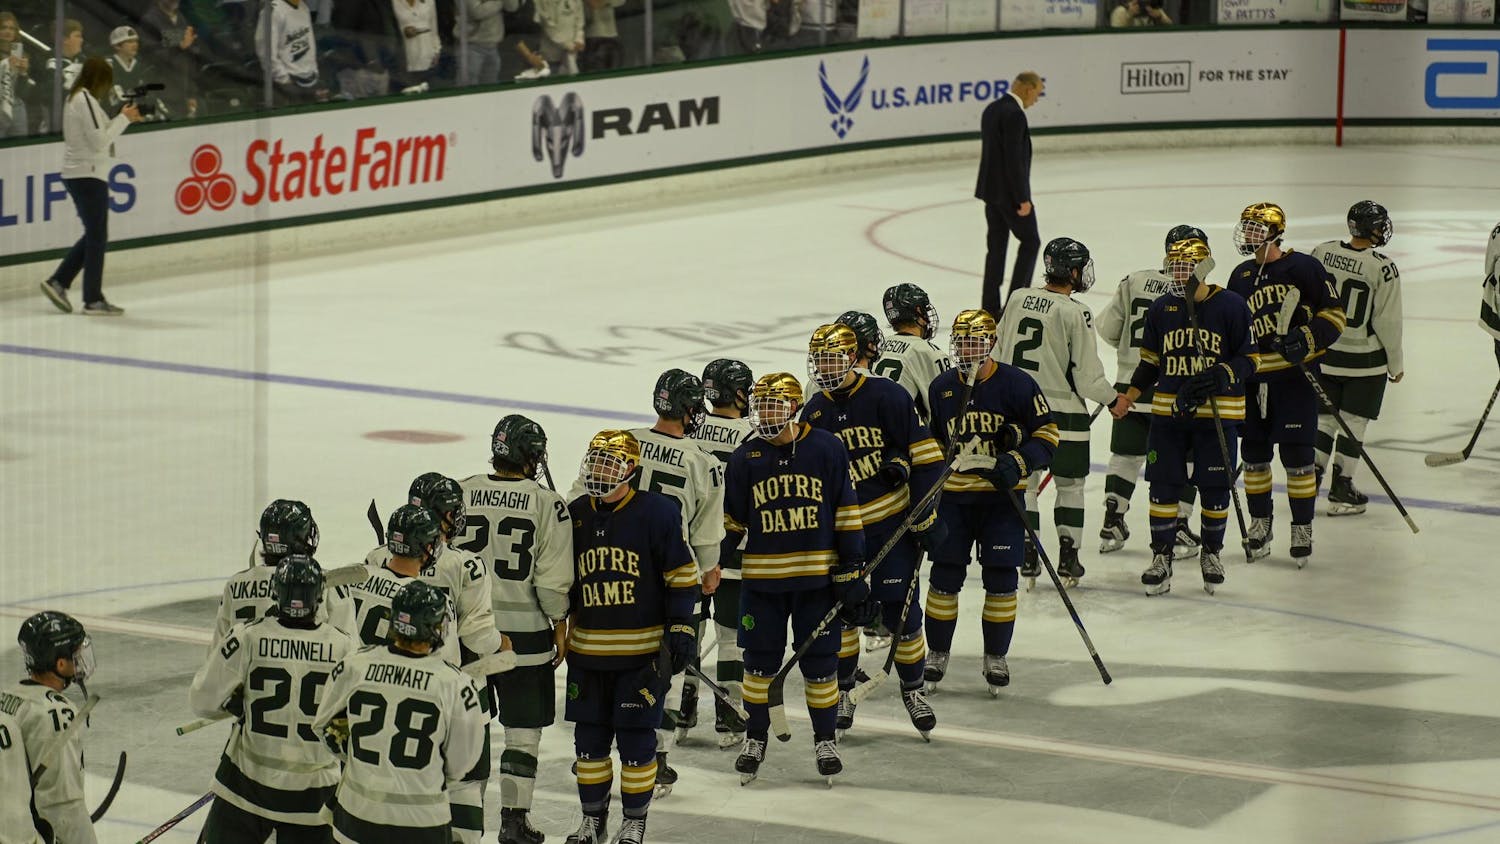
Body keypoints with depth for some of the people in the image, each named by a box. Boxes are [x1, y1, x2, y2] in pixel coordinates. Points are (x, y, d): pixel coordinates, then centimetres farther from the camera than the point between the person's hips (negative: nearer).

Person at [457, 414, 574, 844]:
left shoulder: (460, 494, -3)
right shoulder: (546, 504, -12)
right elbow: (553, 580, -12)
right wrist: (560, 625, 2)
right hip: (525, 633, -3)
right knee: (523, 729, 7)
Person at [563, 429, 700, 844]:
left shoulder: (657, 512, -9)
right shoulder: (576, 515, 5)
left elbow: (682, 575, -6)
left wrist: (681, 629, -11)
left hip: (642, 651, -5)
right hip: (588, 650, 5)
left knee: (636, 738, 1)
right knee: (590, 736, 10)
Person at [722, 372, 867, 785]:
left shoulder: (826, 449, -5)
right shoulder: (744, 460, 1)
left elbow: (846, 514, -2)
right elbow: (733, 522, 9)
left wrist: (851, 569, -4)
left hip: (816, 577, -2)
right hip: (762, 580, 2)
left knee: (820, 660, 4)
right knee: (761, 661, 8)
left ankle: (825, 738, 19)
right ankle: (755, 738, 23)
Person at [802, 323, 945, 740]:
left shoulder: (886, 396, -11)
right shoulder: (814, 412, 4)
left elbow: (925, 456, -10)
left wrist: (926, 516, -12)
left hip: (893, 521, -3)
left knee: (901, 609, -2)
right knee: (843, 609, 2)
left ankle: (913, 689, 16)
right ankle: (842, 691, 17)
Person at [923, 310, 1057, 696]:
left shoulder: (1016, 384, -7)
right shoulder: (941, 388, 6)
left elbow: (1047, 434, -6)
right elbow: (932, 442, 19)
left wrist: (1018, 463, -20)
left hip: (1002, 495, -3)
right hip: (954, 495, 3)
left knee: (1000, 577, 0)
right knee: (945, 575, 2)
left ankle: (996, 658, 13)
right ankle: (937, 654, 16)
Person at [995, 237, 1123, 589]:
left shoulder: (1018, 301, 2)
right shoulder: (1076, 313, -15)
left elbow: (998, 355, 10)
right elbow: (1087, 376, -13)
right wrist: (1113, 399, 5)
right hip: (1062, 414, -4)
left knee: (1024, 482, 13)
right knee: (1070, 484, 11)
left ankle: (1026, 559, 12)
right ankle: (1067, 560, 11)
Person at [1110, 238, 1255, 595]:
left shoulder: (1231, 306, -7)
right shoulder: (1162, 309, 5)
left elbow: (1249, 359, -5)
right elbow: (1151, 361, 13)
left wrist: (1222, 376, -23)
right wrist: (1128, 397, 3)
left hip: (1217, 414, -3)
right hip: (1168, 412, 3)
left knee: (1215, 489, 5)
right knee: (1164, 485, 1)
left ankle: (1212, 553, 25)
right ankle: (1161, 558, 11)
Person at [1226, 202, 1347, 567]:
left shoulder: (1303, 268, -6)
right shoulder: (1241, 277, 12)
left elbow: (1333, 314, -5)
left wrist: (1307, 339, -20)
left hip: (1295, 376, -5)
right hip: (1254, 378, 5)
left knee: (1297, 455, -4)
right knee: (1255, 454, 10)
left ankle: (1302, 528, 7)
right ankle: (1260, 522, 25)